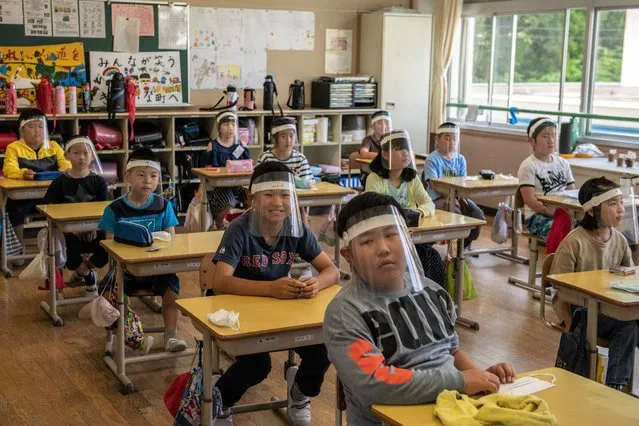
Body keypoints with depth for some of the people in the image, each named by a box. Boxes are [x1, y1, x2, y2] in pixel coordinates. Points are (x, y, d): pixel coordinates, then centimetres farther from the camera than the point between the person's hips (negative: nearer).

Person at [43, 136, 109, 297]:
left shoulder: (98, 181, 3)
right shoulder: (60, 182, 0)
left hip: (94, 228, 1)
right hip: (69, 230, -1)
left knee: (106, 253, -23)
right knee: (71, 259, -27)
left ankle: (82, 271, 14)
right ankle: (89, 276, 13)